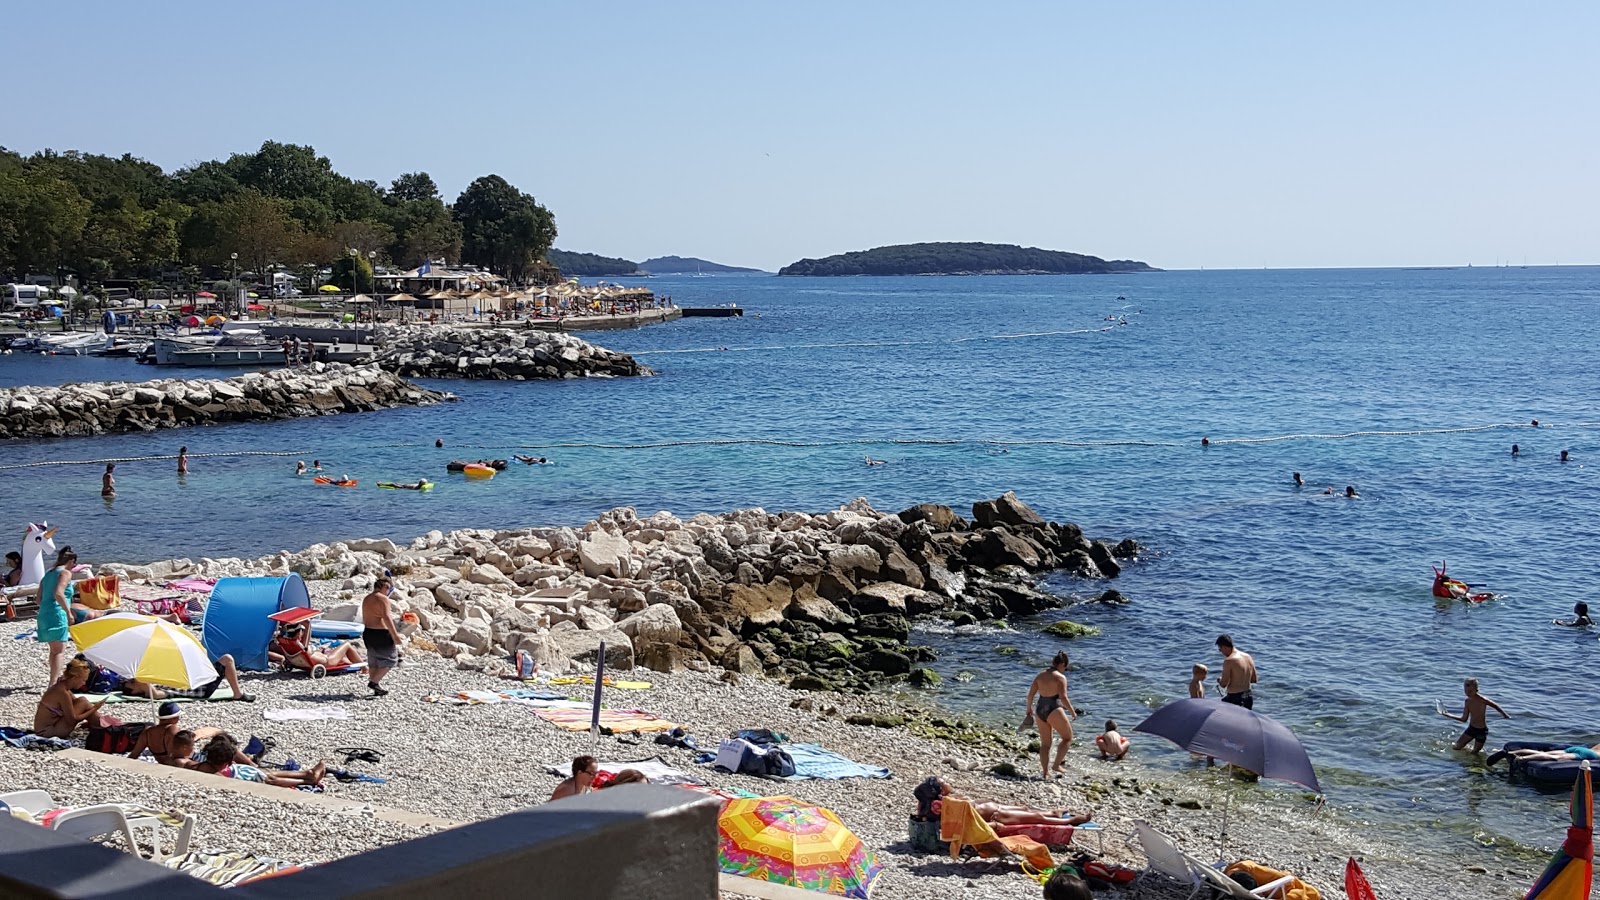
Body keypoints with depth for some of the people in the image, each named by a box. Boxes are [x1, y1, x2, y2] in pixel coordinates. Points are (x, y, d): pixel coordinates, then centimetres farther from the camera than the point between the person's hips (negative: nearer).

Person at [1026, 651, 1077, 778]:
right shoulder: (1060, 677, -9)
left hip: (1040, 710, 7)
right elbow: (1063, 697, -16)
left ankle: (1045, 771, 14)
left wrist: (1029, 709, 22)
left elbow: (1031, 694, 10)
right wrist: (1072, 712, -5)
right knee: (1067, 738, 10)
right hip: (1054, 710, -7)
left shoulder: (1040, 676, 9)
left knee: (1045, 743, 15)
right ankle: (1057, 764, 3)